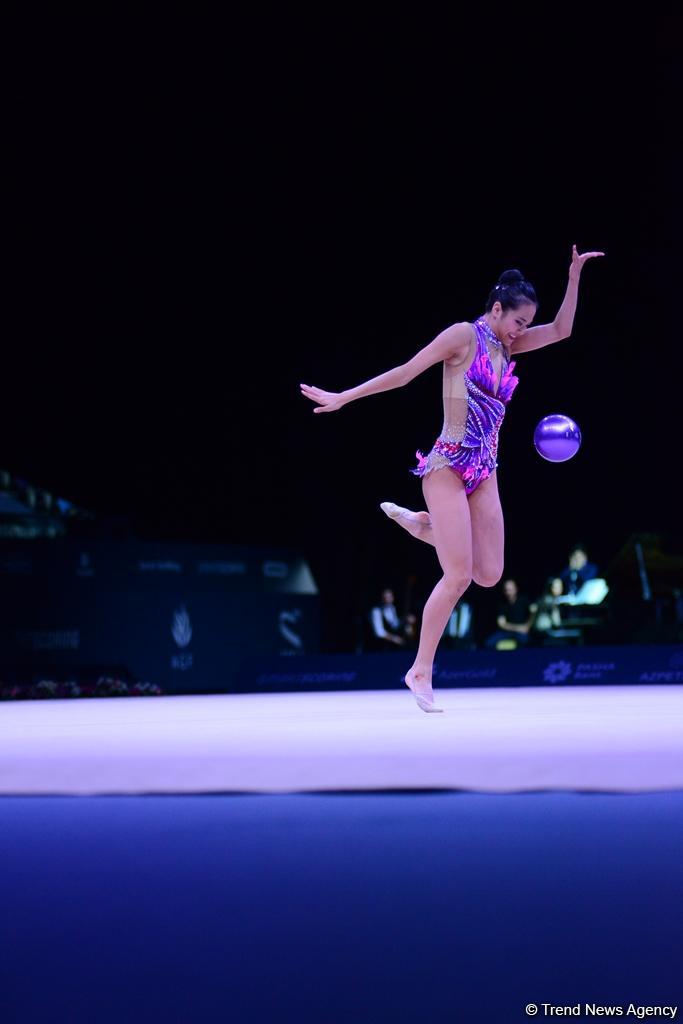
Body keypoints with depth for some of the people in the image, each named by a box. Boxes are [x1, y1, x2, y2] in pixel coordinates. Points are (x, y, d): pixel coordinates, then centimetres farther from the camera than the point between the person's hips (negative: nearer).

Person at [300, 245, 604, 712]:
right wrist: (343, 398, -10)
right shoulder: (464, 335, -7)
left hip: (484, 473, 8)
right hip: (448, 466, -8)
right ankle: (421, 671, 0)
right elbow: (406, 372, -7)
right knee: (458, 576, -11)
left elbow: (560, 330, 17)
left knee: (489, 575, 2)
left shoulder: (505, 346, 14)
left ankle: (419, 524, 21)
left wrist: (575, 275, 8)